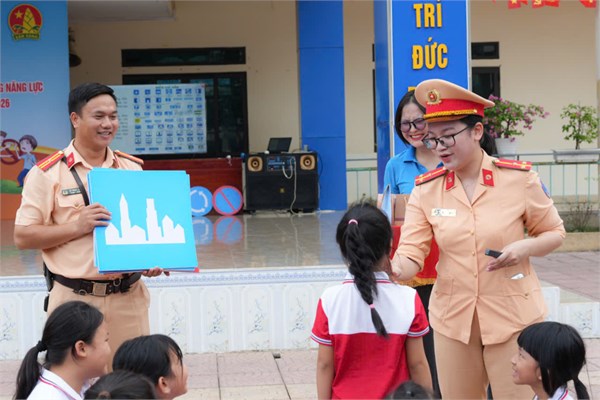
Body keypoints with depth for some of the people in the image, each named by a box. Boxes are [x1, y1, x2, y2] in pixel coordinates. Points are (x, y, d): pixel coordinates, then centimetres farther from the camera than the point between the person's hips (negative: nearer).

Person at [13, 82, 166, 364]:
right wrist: (78, 226, -17)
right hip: (74, 300, -3)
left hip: (129, 296, 4)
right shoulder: (47, 172, -4)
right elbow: (23, 237, -6)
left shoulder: (132, 168, 10)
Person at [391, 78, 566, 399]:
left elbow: (554, 233, 4)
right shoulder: (425, 190, -3)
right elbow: (410, 257, -8)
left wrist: (525, 247, -17)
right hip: (452, 318, 3)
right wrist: (388, 269, -31)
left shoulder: (519, 178, -8)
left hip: (513, 317, -2)